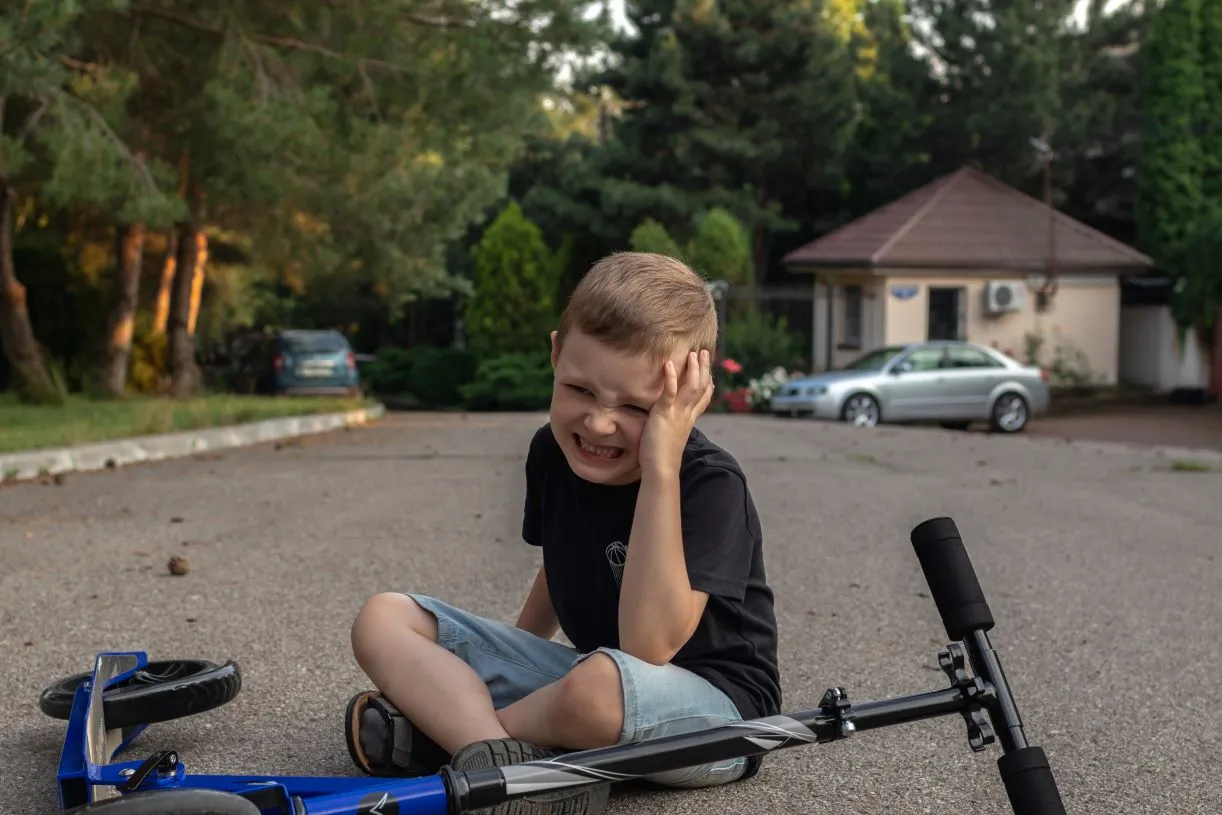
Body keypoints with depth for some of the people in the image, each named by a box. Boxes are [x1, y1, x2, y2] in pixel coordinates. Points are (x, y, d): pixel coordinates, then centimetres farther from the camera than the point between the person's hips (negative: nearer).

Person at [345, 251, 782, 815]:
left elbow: (647, 647, -34)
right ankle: (498, 758, -28)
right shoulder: (552, 451, -3)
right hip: (581, 675, 7)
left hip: (721, 709, -7)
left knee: (598, 686, -42)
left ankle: (447, 727, -14)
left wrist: (660, 467, -36)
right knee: (383, 619, -4)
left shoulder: (711, 485, -23)